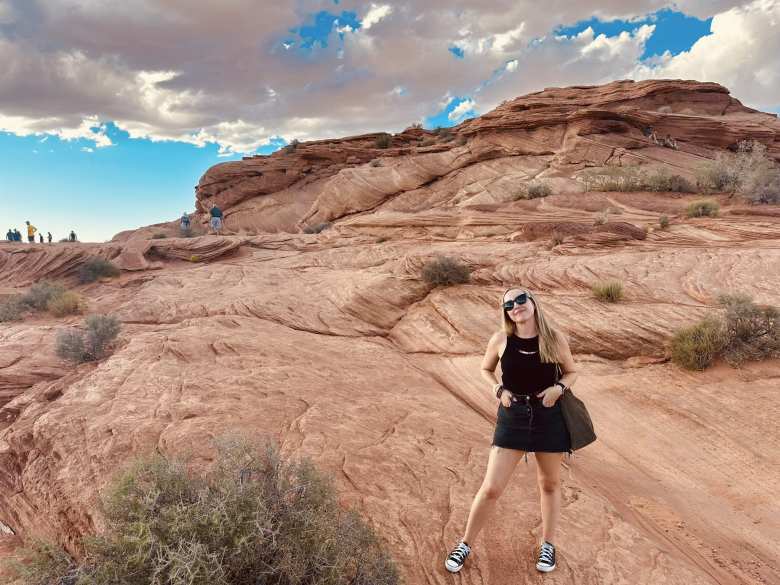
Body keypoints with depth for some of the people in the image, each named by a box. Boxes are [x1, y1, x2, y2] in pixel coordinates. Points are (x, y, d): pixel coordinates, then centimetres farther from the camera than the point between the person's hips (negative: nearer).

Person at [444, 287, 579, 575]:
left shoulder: (555, 337, -7)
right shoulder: (500, 340, -7)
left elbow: (571, 372, 7)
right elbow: (486, 369, 10)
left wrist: (558, 388, -14)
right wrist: (499, 390, -8)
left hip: (549, 416, 1)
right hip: (512, 417, -1)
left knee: (549, 484, 18)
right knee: (491, 488, 0)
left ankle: (547, 545, 42)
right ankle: (465, 544, 22)